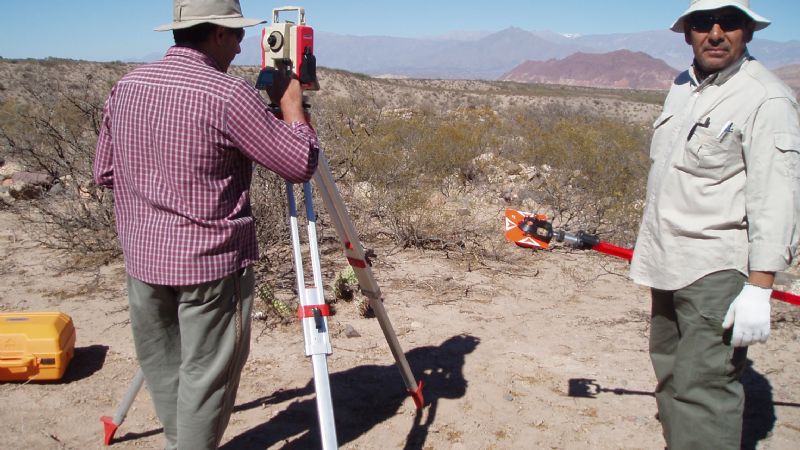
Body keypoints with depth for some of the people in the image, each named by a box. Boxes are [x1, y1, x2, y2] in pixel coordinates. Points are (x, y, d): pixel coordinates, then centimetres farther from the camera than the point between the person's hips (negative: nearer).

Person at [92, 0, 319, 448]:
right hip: (211, 262, -7)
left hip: (143, 257, 7)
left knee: (164, 368, 21)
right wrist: (292, 102, 0)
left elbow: (104, 172, 13)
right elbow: (302, 164, -14)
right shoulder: (229, 95, -17)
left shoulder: (126, 86, 5)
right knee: (207, 375, 7)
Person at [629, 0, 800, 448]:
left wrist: (759, 289, -23)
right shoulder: (683, 87, 12)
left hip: (718, 271, -8)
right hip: (669, 262, 8)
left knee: (703, 386, -11)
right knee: (671, 374, 18)